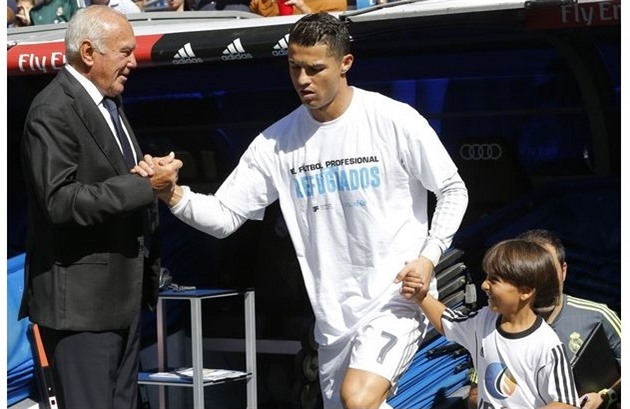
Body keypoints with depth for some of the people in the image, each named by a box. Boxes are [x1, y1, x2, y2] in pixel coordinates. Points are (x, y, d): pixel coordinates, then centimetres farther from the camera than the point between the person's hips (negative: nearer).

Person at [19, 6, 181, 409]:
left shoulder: (106, 105, 15)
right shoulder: (53, 111, -15)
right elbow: (60, 201, -24)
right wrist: (144, 184, -23)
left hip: (124, 295, 9)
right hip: (80, 300, -9)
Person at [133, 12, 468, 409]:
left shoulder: (395, 121, -9)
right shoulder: (277, 141, 0)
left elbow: (453, 190, 1)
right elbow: (224, 216, 0)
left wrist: (429, 256, -12)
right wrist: (172, 195, -19)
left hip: (396, 298, -5)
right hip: (333, 313, 5)